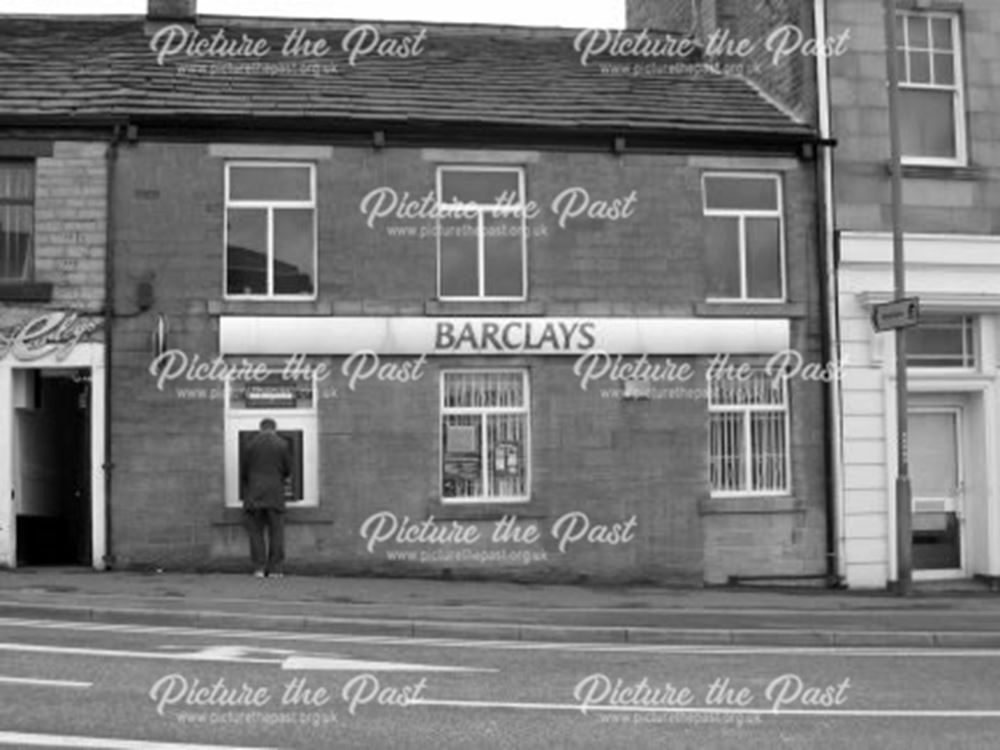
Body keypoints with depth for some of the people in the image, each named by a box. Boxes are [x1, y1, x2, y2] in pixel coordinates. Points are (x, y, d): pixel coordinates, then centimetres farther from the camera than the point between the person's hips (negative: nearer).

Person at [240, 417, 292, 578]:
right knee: (276, 531, 4)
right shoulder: (282, 444, 2)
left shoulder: (252, 443, 3)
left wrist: (245, 491, 25)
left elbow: (243, 470, 8)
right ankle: (275, 569, 3)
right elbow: (288, 470, 5)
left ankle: (259, 568, 2)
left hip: (254, 492, 0)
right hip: (275, 492, 0)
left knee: (256, 530, 6)